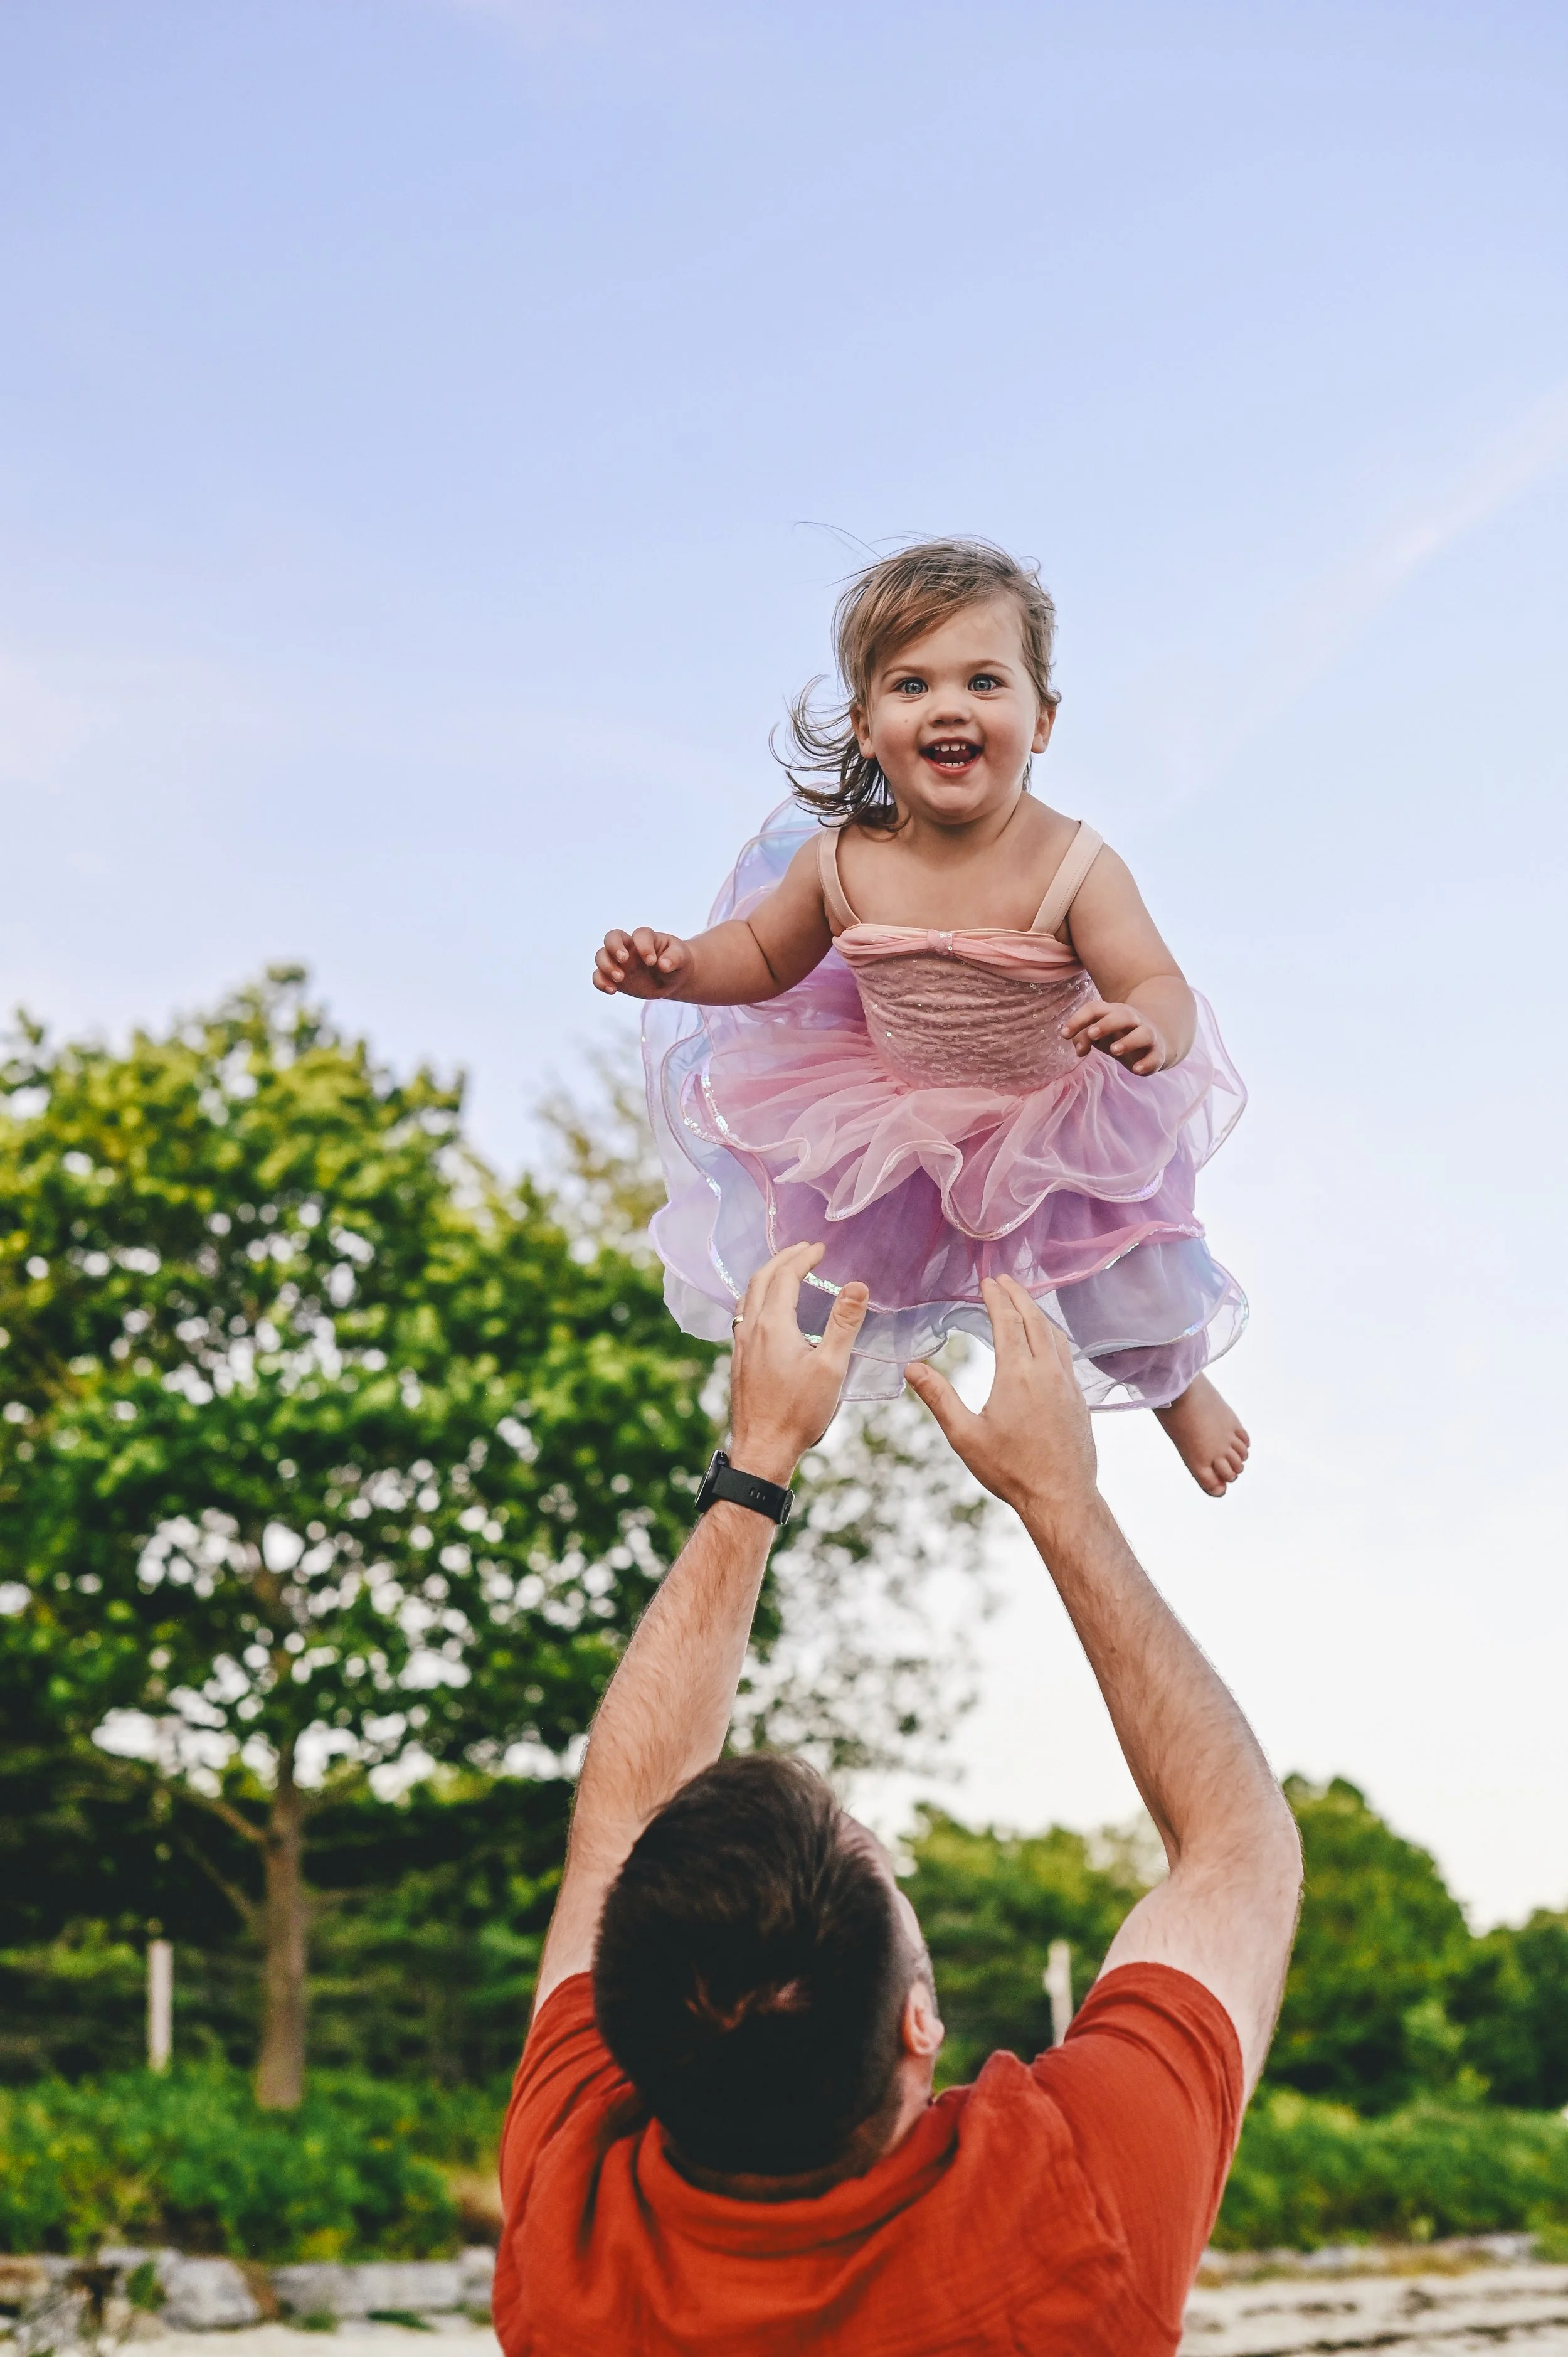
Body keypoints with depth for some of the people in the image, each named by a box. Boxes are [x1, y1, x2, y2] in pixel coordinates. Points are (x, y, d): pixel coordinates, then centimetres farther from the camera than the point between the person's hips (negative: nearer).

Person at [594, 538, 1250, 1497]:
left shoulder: (1074, 870, -30)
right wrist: (679, 966, -20)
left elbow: (1160, 989, -32)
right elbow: (764, 955, -2)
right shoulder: (839, 864, -20)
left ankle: (1180, 1383, 51)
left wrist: (1149, 1030, -56)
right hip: (898, 1119, 2)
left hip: (1057, 1122, -2)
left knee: (1129, 1277, 13)